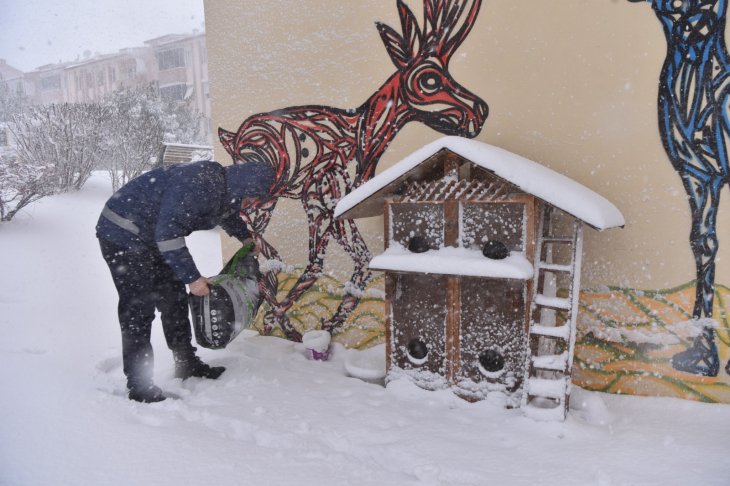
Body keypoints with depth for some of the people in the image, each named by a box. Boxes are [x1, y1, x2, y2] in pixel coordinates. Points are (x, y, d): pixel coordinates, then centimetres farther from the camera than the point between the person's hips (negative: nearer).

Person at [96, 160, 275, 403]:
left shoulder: (226, 189, 1)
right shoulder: (196, 188, -31)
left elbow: (228, 212, 27)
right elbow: (168, 234, -32)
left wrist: (245, 237, 25)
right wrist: (192, 277, -30)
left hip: (151, 238, 10)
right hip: (123, 237, -10)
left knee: (174, 300, 13)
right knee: (139, 310, -10)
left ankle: (187, 364, 27)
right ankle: (139, 387, -1)